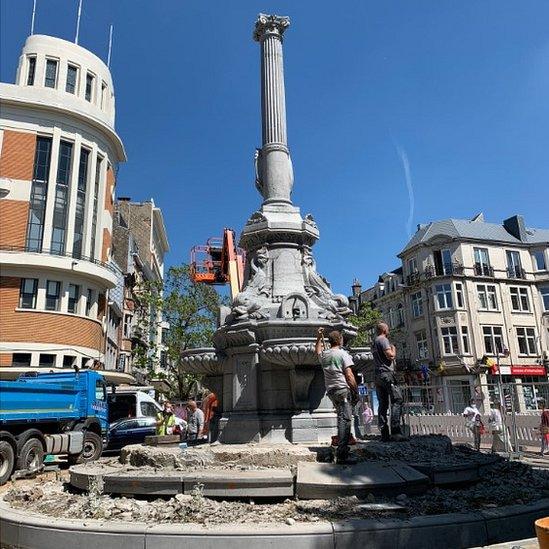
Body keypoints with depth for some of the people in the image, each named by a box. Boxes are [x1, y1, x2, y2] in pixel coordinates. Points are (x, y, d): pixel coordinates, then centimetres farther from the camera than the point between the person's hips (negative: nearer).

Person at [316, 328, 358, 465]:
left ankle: (343, 448, 24)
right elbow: (349, 375, -10)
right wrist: (356, 391, -4)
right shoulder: (343, 354, -5)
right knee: (345, 419, -11)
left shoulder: (324, 355, 13)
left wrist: (319, 337, 40)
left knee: (342, 418, 18)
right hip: (343, 389, -7)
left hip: (330, 391, 7)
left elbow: (318, 350, 39)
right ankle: (342, 454, -18)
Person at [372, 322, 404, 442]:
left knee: (383, 404, 6)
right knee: (397, 400, -11)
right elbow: (390, 355, -14)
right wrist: (393, 349, 4)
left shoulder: (374, 342, 22)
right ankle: (395, 431, -19)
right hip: (386, 373, -9)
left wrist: (392, 354, 25)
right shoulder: (383, 339, -6)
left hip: (377, 376, 9)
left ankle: (384, 434, 4)